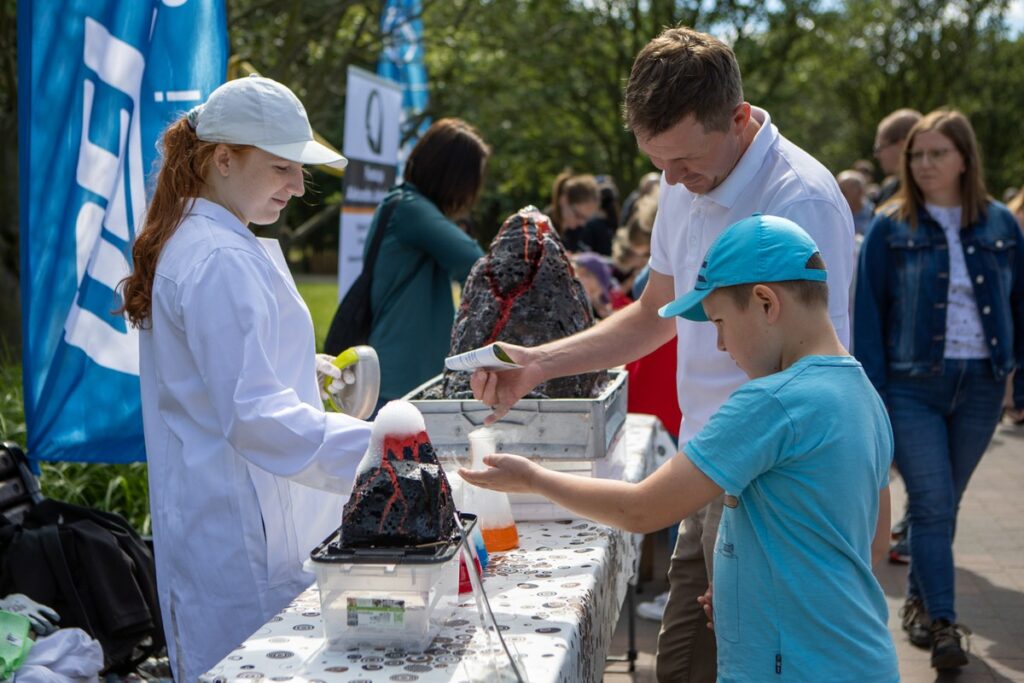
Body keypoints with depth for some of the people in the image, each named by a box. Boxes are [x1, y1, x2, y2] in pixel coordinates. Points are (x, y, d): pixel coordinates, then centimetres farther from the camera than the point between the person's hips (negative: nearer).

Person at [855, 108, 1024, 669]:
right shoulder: (890, 230, -1)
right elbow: (868, 313, -1)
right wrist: (869, 393, -7)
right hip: (913, 386, -2)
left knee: (944, 503, 12)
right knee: (932, 503, -7)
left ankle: (919, 601, 28)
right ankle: (942, 622, -2)